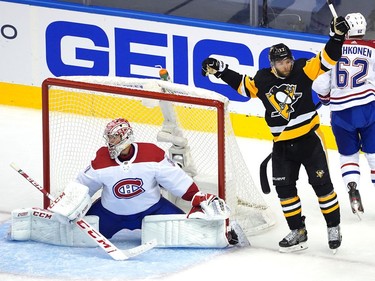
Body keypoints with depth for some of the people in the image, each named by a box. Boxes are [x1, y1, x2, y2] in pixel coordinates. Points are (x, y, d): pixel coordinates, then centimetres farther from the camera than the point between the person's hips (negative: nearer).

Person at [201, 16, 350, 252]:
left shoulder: (302, 70, -9)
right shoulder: (263, 80, -1)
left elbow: (327, 60, -13)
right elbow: (242, 85, 16)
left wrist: (337, 36, -26)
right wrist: (220, 70, 11)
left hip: (309, 139, -3)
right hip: (282, 145, 4)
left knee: (322, 183, -2)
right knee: (284, 187, 3)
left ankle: (334, 228, 11)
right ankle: (298, 232, 13)